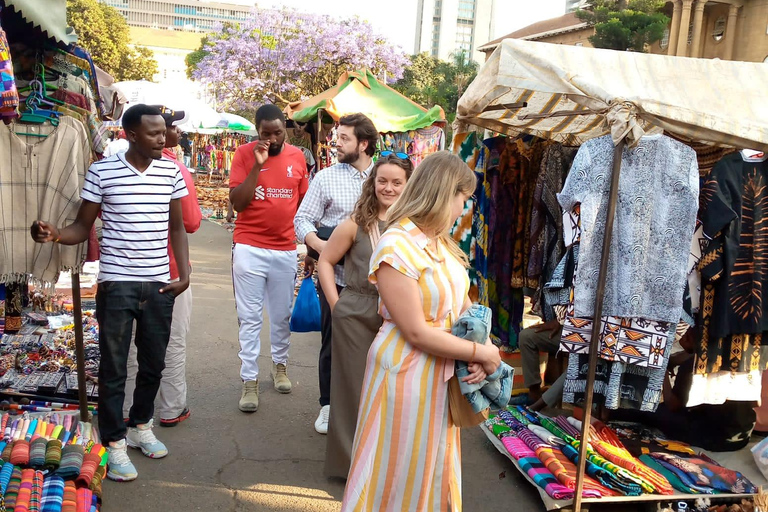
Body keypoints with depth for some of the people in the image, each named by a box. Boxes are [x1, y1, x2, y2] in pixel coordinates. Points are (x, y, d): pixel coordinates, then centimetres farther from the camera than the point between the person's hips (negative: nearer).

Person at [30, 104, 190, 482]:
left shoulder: (171, 172, 3)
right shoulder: (101, 171, -5)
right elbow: (83, 227, 0)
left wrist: (184, 274, 2)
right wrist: (54, 234, -22)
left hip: (159, 284, 3)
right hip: (116, 284, -3)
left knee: (154, 363, 14)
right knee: (113, 367, 4)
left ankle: (141, 426, 34)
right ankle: (115, 443, 18)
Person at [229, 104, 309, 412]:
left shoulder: (297, 156, 4)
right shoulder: (244, 154, -5)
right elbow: (237, 202, -11)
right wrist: (257, 164, -19)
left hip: (286, 250, 3)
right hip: (249, 249, -2)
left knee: (282, 315, 15)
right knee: (249, 318, 4)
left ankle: (280, 365, 36)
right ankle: (249, 381, 13)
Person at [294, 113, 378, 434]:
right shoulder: (326, 177, 1)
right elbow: (302, 219, -1)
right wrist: (320, 245, -19)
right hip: (336, 276, -1)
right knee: (332, 343, 9)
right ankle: (329, 405, 27)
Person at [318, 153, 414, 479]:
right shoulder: (357, 224, -5)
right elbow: (325, 261, 2)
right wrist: (336, 304, -4)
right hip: (356, 317, -2)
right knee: (355, 388, 9)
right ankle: (349, 460, 28)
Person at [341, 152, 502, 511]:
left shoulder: (442, 243, 4)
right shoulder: (397, 247, -22)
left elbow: (463, 303, 6)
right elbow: (417, 333, -23)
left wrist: (484, 346, -12)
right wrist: (481, 353, -14)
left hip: (442, 374, 8)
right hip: (406, 373, -8)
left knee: (434, 467, 23)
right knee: (400, 473, 10)